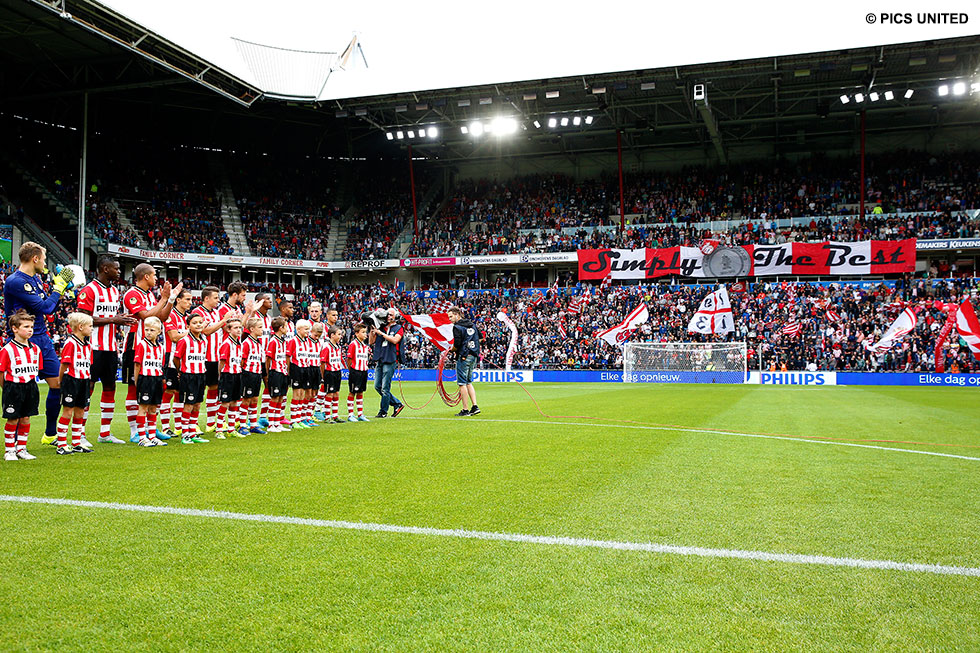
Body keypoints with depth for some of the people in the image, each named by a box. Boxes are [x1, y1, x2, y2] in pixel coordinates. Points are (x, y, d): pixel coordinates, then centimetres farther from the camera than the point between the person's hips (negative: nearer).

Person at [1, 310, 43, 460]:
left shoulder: (35, 349, 6)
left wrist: (29, 383, 10)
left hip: (30, 387, 5)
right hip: (13, 387, -5)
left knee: (26, 419, 10)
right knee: (12, 420, 1)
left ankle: (21, 449, 20)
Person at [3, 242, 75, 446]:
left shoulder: (35, 279, 13)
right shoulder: (15, 281, -16)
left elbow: (48, 308, 20)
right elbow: (43, 308, -19)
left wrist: (60, 288, 9)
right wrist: (59, 286, -8)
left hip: (43, 339, 9)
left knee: (57, 383, 10)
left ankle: (50, 434, 23)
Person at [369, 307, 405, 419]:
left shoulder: (398, 328, 2)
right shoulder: (381, 327, 14)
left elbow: (395, 340, -16)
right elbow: (371, 342, 13)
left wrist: (381, 333, -15)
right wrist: (372, 330, 0)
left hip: (390, 361, -6)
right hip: (380, 361, 6)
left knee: (385, 388, -7)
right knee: (378, 386, 7)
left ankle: (383, 412, 4)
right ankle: (397, 404, 18)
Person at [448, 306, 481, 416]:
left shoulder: (457, 327, -11)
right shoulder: (472, 325, 12)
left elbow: (457, 345, -17)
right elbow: (479, 338, 19)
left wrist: (451, 350, 3)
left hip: (463, 357, -8)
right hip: (474, 356, 8)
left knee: (462, 383, -1)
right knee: (469, 382, 17)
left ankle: (465, 410, 0)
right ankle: (475, 406, 9)